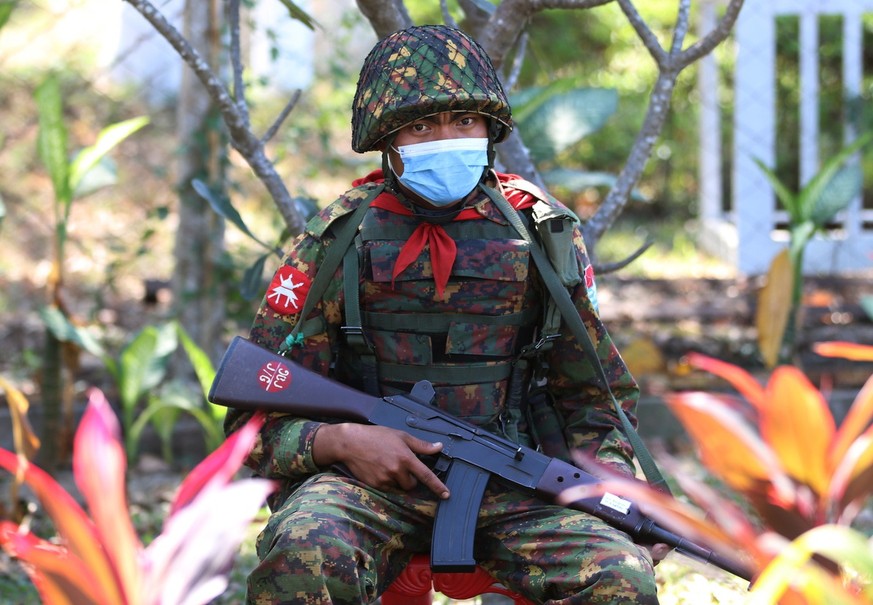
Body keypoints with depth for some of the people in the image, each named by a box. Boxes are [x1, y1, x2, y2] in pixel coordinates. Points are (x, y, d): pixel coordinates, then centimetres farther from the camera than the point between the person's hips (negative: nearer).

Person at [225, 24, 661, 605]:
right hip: (369, 476, -2)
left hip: (511, 488, 2)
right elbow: (255, 418, 3)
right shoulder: (334, 244, 1)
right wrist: (341, 440, -17)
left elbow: (596, 399, 16)